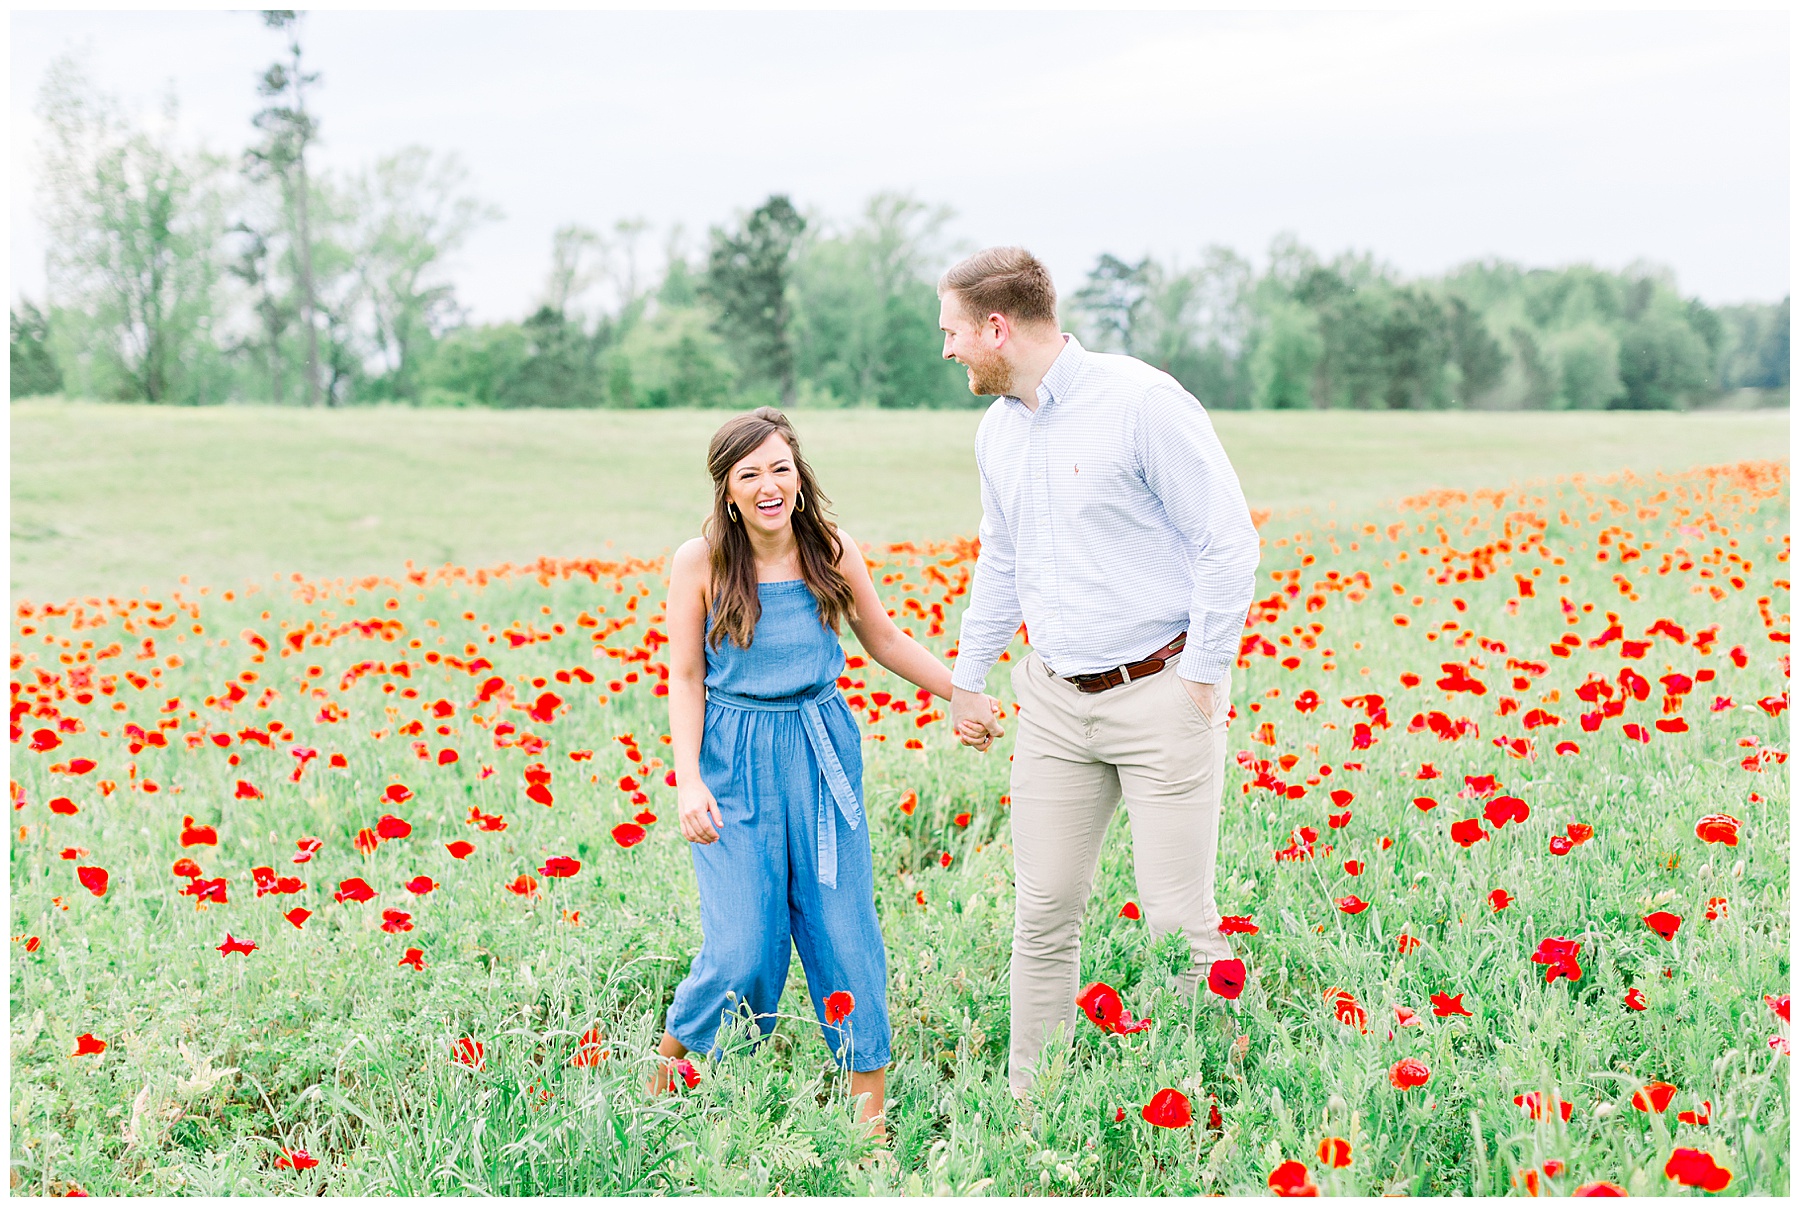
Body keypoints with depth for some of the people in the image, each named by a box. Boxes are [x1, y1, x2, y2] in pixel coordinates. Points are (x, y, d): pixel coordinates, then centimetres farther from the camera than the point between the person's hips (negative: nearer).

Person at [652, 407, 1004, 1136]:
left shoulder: (832, 552, -1)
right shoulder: (700, 563, -7)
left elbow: (886, 641, 13)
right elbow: (685, 679, -2)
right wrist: (689, 781, -11)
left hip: (822, 753, 3)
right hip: (735, 759, -2)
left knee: (844, 931, 3)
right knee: (743, 949, -8)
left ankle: (871, 1108, 17)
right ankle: (667, 1068, 20)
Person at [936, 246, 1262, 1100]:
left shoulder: (1142, 402, -14)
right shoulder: (998, 429, 10)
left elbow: (1229, 541, -12)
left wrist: (1202, 678, -12)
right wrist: (966, 676, 25)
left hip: (1161, 693, -6)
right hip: (1055, 701, 6)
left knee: (1177, 915, -4)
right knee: (1043, 907, 7)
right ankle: (1027, 1099, 17)